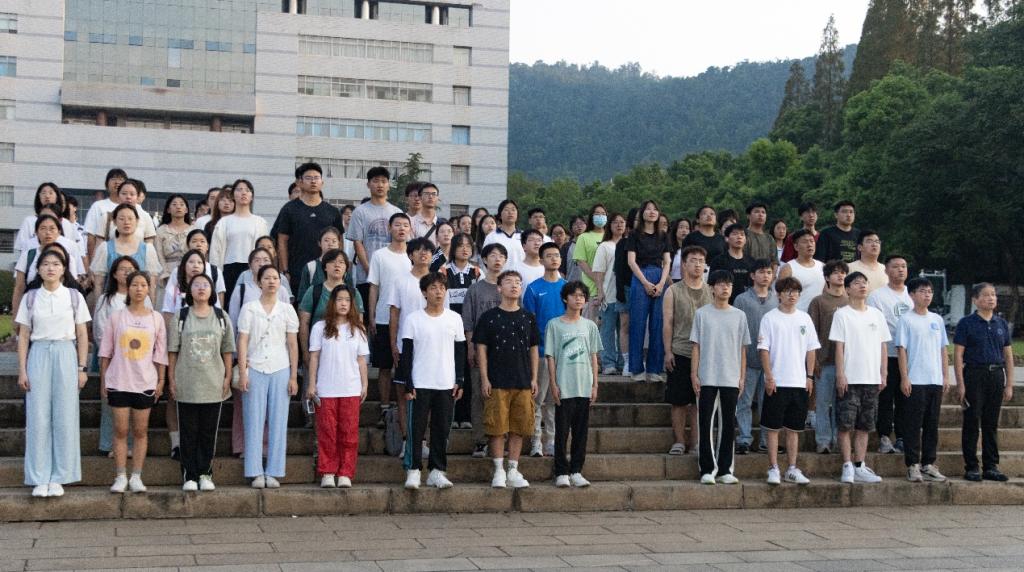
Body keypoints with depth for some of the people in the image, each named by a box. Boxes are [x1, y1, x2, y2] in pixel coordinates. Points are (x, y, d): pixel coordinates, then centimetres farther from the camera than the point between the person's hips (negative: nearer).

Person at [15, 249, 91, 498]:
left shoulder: (74, 297, 4)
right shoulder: (30, 298, 5)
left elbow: (82, 336, 5)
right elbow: (23, 336, 6)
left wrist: (81, 368, -1)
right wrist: (22, 370, -1)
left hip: (65, 355, 0)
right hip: (38, 354, 0)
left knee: (64, 418, 0)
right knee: (38, 418, -1)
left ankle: (58, 477, 8)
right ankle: (40, 479, 5)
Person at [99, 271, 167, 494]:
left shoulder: (156, 318, 4)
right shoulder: (116, 317, 1)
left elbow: (160, 353, 6)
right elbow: (106, 351, 5)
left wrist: (161, 380, 2)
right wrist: (103, 380, 2)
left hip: (145, 383, 1)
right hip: (118, 381, -1)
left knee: (141, 431, 5)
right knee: (120, 430, 1)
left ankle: (136, 477, 11)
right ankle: (120, 477, 7)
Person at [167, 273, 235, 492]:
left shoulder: (221, 317, 7)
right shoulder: (180, 317, 3)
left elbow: (227, 351, 8)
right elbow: (172, 351, 3)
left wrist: (227, 377, 2)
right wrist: (171, 379, -2)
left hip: (213, 384, 1)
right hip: (186, 385, -1)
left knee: (209, 433, 5)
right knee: (188, 432, 3)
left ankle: (205, 474, 13)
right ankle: (190, 476, 9)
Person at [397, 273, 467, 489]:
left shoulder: (454, 319, 7)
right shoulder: (413, 319, -1)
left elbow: (460, 352, 11)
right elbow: (406, 354, -1)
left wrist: (459, 381, 4)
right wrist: (408, 385, -6)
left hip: (447, 385, 3)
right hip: (420, 384, -2)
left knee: (442, 429, 5)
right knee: (416, 428, -4)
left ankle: (437, 471, 13)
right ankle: (413, 471, 3)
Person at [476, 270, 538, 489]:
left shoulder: (528, 318, 10)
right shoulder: (489, 317, 1)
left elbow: (534, 349, 14)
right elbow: (481, 348, 1)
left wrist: (534, 378, 7)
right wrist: (484, 378, -6)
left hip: (523, 381, 3)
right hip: (497, 381, -3)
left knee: (519, 428, 5)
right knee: (497, 427, -2)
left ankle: (513, 471, 13)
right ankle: (499, 471, 6)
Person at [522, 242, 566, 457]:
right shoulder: (534, 288, -1)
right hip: (541, 350, -3)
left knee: (556, 399, 9)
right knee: (538, 399, -1)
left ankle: (551, 442, 16)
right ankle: (536, 442, 4)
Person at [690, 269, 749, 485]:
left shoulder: (739, 316, 8)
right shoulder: (702, 313, 3)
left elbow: (742, 349, 10)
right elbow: (696, 346, 3)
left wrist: (742, 377, 5)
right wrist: (694, 374, -4)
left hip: (731, 379, 2)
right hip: (707, 378, -2)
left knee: (728, 425, 4)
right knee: (706, 424, -2)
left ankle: (725, 470, 11)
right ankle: (707, 470, 3)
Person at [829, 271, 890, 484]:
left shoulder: (876, 314, 11)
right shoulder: (842, 314, -2)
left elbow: (882, 346, 13)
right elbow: (839, 346, -6)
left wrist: (883, 374, 8)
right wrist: (840, 374, -12)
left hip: (872, 379, 5)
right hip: (850, 379, -5)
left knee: (864, 426, 8)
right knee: (846, 424, -5)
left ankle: (860, 467, 12)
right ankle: (848, 467, 0)